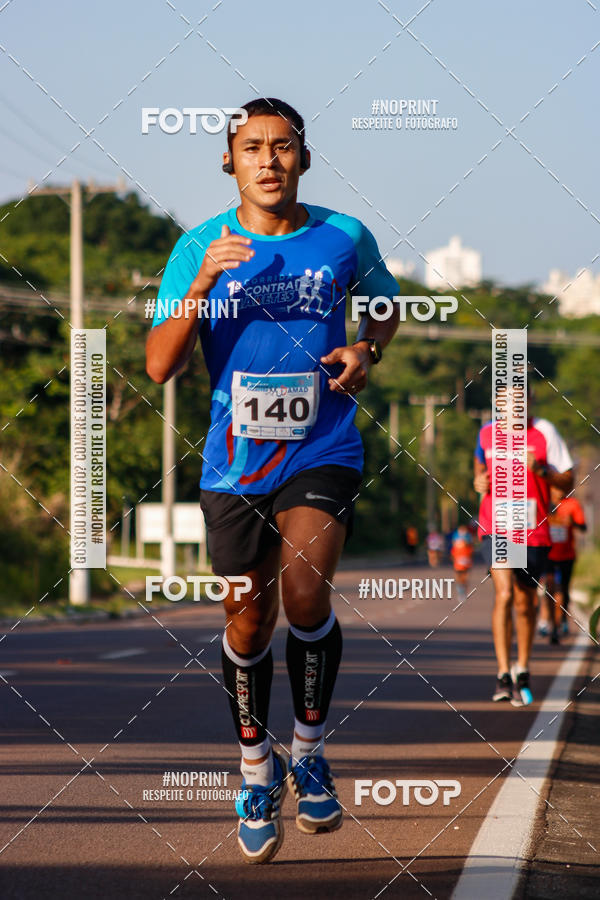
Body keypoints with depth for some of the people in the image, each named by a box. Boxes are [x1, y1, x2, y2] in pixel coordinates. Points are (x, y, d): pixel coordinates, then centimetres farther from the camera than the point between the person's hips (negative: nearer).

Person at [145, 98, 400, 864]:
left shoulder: (345, 238, 0)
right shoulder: (200, 247, -3)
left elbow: (384, 306, 20)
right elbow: (159, 366, -9)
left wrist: (365, 353, -2)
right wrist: (201, 283, -22)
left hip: (323, 450, -1)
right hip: (234, 461, 1)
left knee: (304, 592, -23)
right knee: (248, 623, 8)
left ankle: (309, 751, -1)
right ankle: (258, 772, 31)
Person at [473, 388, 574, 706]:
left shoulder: (544, 432, -4)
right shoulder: (487, 433, 3)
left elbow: (568, 482, -3)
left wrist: (540, 469, -21)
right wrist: (480, 479, 4)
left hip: (533, 532, 0)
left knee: (525, 603, 10)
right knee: (504, 594, -18)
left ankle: (522, 669, 33)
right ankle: (503, 676, -18)